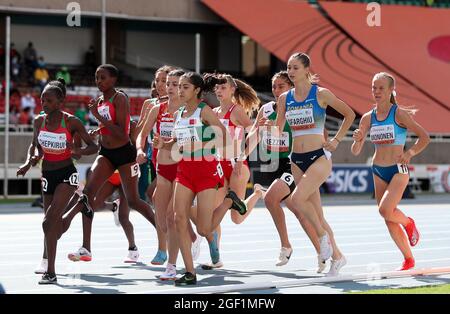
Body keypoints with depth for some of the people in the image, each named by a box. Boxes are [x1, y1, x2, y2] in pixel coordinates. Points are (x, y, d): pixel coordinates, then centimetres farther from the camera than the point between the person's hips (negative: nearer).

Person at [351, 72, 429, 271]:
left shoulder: (400, 114, -8)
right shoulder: (368, 118, 5)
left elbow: (424, 137, -5)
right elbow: (356, 152, 6)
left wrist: (410, 153, -21)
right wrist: (358, 139, -15)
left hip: (398, 170, -5)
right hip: (378, 171, 5)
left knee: (385, 210, -24)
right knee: (388, 220, 6)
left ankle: (408, 223, 10)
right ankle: (408, 260, 20)